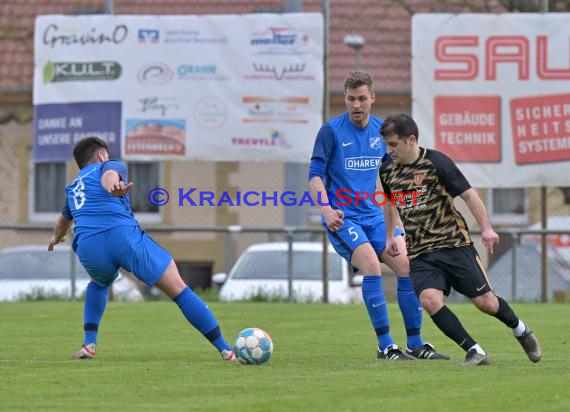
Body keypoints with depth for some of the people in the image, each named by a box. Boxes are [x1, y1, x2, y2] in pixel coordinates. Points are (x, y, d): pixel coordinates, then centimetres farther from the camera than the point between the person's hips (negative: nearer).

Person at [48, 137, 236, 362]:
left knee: (99, 284, 39)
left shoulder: (73, 188, 34)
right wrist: (113, 186, -31)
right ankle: (225, 350, -4)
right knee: (180, 291, 1)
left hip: (87, 247, 5)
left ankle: (89, 343, 21)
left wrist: (56, 238, 77)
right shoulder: (110, 165, 20)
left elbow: (64, 220, 55)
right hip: (124, 235, -5)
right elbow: (108, 175, -8)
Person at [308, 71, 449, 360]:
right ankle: (385, 346, -15)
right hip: (342, 217, -6)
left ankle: (416, 344, 6)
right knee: (371, 266, -24)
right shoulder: (332, 131, -8)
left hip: (373, 216, 6)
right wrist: (326, 210, -24)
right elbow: (315, 175, -10)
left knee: (407, 266, -5)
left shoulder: (382, 130, 6)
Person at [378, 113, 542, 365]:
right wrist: (389, 236, 23)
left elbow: (468, 194, -8)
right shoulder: (387, 170, 4)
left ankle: (521, 331, 29)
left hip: (454, 244, -4)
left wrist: (486, 228, -13)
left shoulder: (436, 162, -11)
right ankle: (474, 352, -15)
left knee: (486, 302, -3)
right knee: (429, 300, -23)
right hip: (420, 254, 4)